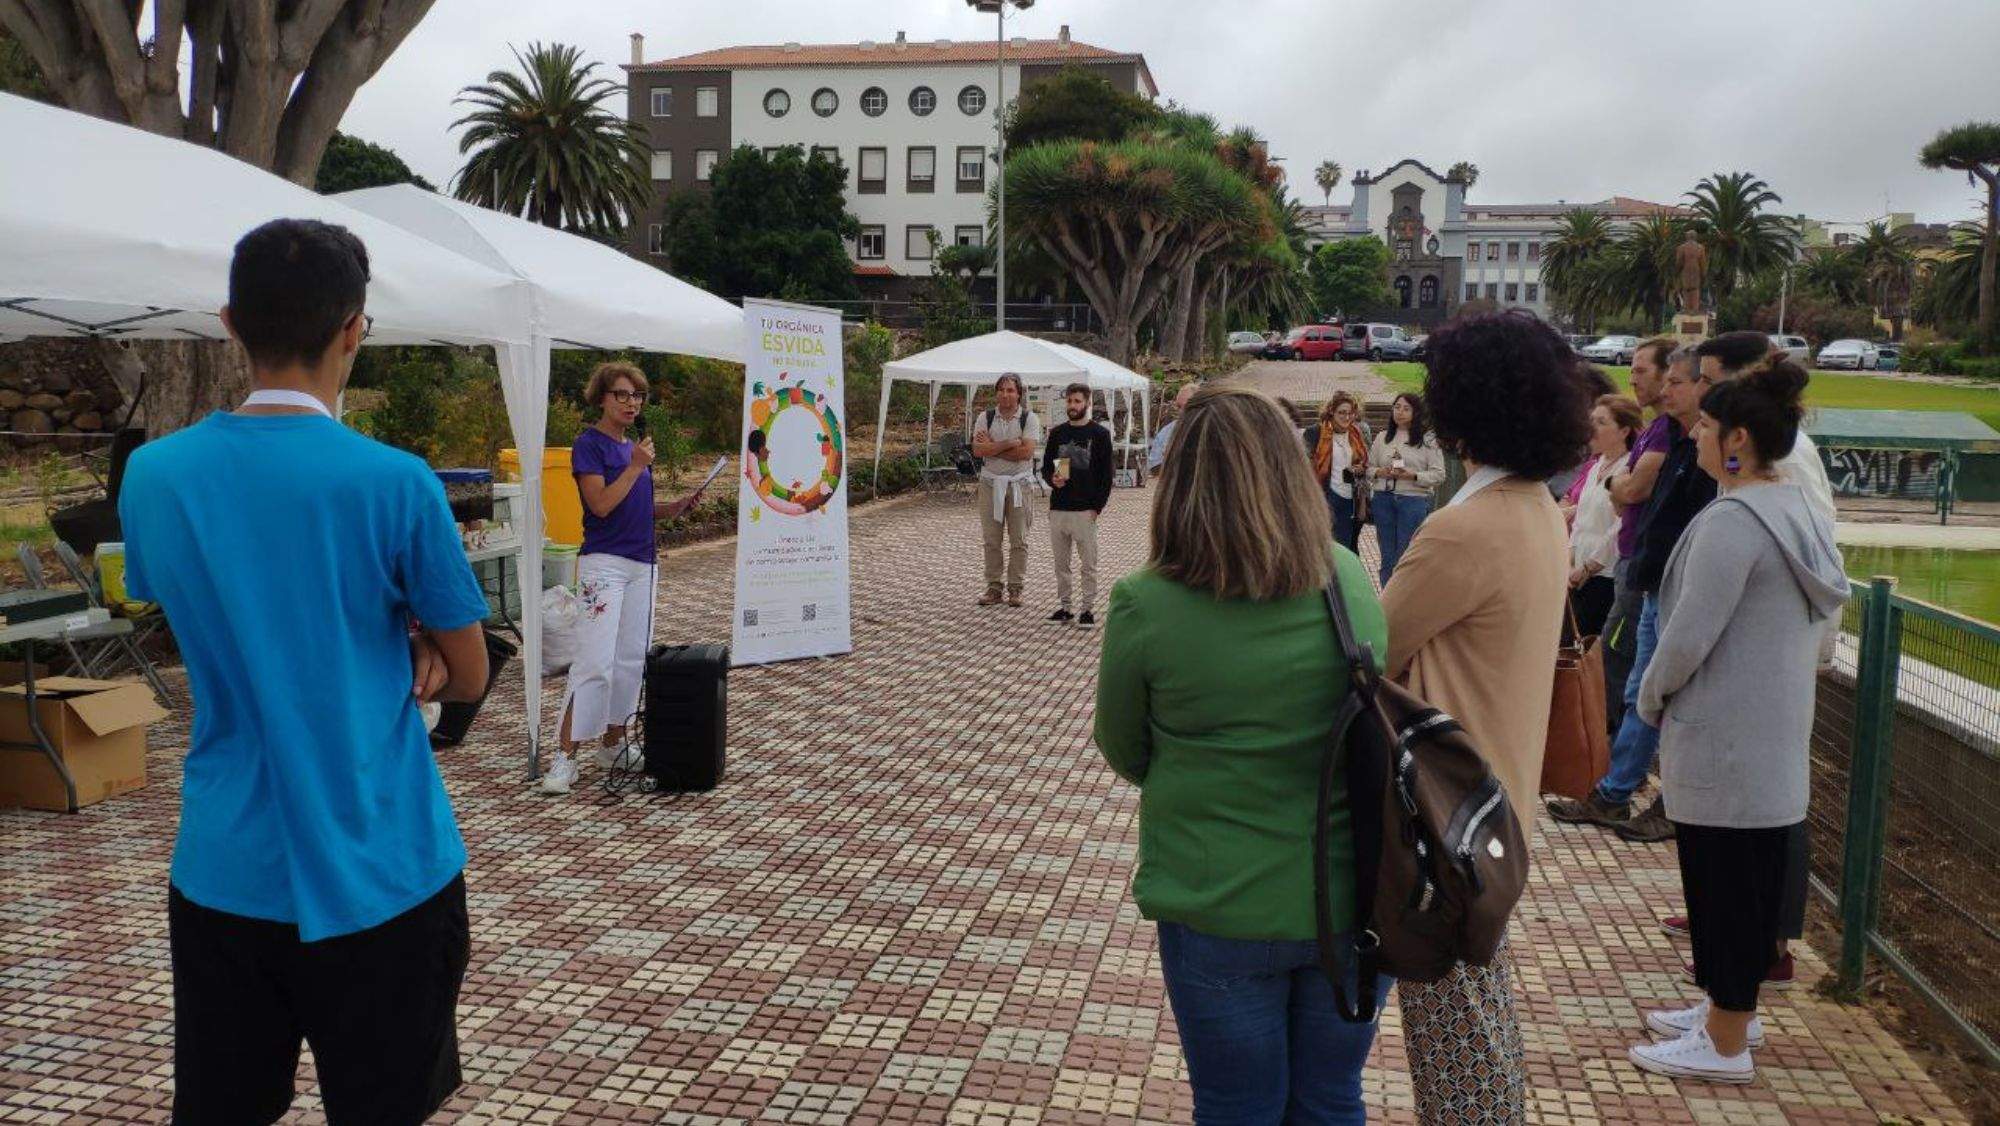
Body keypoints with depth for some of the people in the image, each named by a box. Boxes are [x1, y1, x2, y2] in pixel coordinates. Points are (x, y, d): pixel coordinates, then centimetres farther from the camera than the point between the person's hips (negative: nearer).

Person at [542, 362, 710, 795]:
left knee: (631, 659, 11)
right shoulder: (589, 444, -7)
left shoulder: (634, 446, 17)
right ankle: (566, 756, -9)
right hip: (604, 563, -8)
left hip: (641, 564, 8)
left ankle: (613, 744, 22)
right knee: (594, 662, -13)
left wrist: (677, 507, 8)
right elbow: (600, 504, -17)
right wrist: (636, 466, -17)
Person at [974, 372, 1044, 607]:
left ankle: (1015, 587, 11)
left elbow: (1027, 452, -15)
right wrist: (1009, 443, -16)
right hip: (990, 482, 2)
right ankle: (994, 587, 13)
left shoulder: (1029, 419, -2)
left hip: (1018, 484, -2)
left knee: (1019, 540, 2)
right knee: (991, 539, 5)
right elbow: (977, 450, -9)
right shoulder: (986, 418, 4)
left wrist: (992, 448, -11)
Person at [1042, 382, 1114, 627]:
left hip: (1086, 510, -4)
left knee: (1088, 565, 0)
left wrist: (1097, 507, -8)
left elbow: (1106, 474, -1)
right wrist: (1052, 479, -7)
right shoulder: (1057, 433, 12)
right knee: (1061, 563, 9)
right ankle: (1064, 607, 18)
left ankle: (1088, 609, 8)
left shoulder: (1099, 434, 0)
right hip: (1058, 509, 4)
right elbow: (1045, 467, 17)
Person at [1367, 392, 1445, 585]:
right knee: (1387, 557, 9)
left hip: (1414, 499, -4)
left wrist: (1412, 475, -18)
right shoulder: (1382, 437, 13)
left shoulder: (1428, 439, 0)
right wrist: (1380, 472, -8)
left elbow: (1438, 475, -5)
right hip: (1383, 499, 4)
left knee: (1406, 558, -4)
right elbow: (1369, 468, 13)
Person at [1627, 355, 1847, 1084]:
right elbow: (1822, 617, 17)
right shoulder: (1802, 513, 8)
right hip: (1777, 729, 9)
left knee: (1724, 881, 2)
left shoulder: (1732, 521, -22)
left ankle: (1725, 1046, 14)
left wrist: (1651, 698, -4)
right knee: (1754, 876, 19)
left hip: (1723, 736, -9)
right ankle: (1732, 1008, 34)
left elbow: (1690, 633, -22)